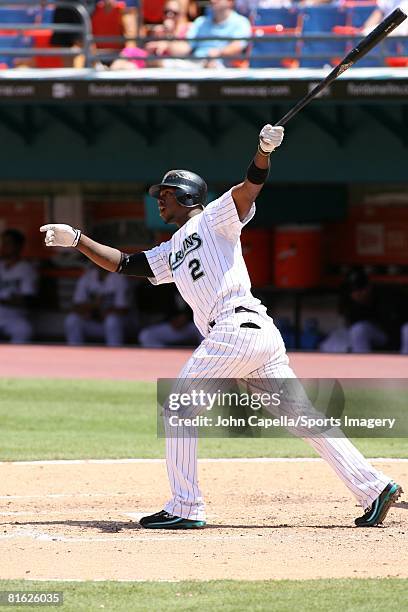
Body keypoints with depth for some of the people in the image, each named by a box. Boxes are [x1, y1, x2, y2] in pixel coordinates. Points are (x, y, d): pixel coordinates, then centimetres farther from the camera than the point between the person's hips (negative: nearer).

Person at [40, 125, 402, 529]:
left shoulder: (213, 219, 8)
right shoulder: (171, 252, 30)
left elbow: (251, 185, -6)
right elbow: (122, 264, 30)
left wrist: (264, 150, -26)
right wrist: (75, 239, 23)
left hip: (236, 326, -9)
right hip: (261, 334, 9)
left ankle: (185, 508, -3)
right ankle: (373, 488, -2)